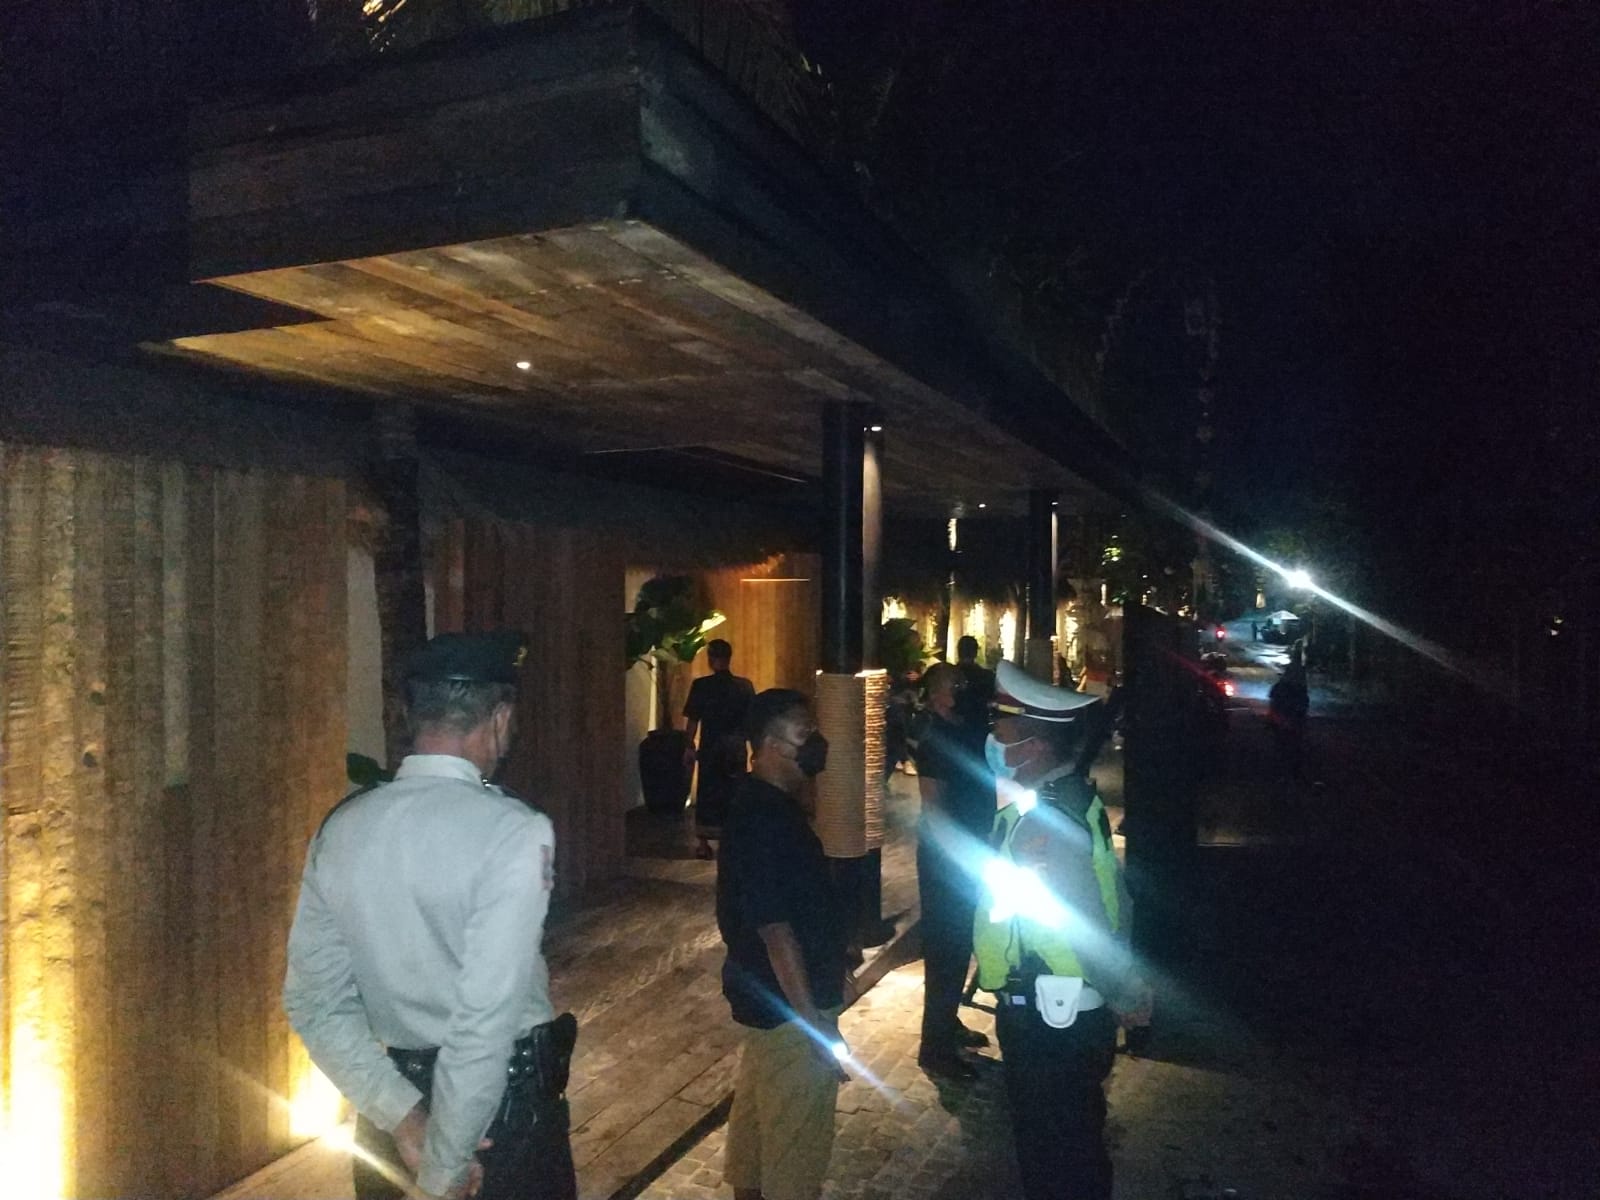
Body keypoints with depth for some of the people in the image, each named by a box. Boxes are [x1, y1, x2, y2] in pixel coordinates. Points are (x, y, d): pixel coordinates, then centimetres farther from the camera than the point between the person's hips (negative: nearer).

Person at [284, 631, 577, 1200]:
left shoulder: (340, 828, -5)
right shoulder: (514, 830, -23)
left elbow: (315, 1003, -2)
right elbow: (487, 1018, -25)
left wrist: (402, 1116, -5)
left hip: (394, 1082, 5)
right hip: (500, 1094, -4)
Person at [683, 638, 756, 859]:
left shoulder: (701, 685, -8)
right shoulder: (744, 686, -2)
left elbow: (693, 719, -7)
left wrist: (690, 747, 2)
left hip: (710, 746, -2)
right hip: (737, 746, 2)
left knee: (707, 792, 8)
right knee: (734, 792, 11)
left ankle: (704, 844, 9)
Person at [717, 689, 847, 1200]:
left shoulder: (761, 805, 4)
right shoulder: (765, 820, -26)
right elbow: (775, 930, -26)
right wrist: (815, 1024, -22)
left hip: (766, 996, 10)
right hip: (789, 1005, -10)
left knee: (756, 1109, 23)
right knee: (796, 1138, 6)